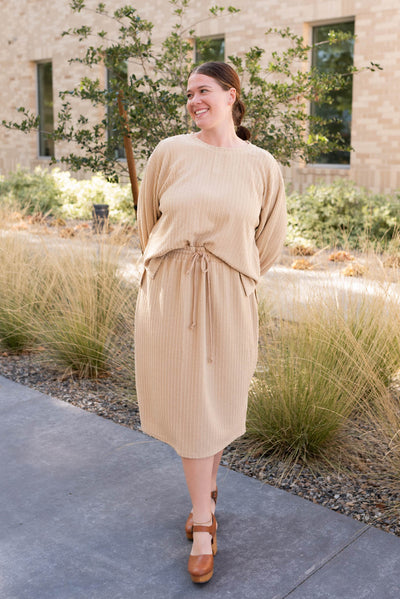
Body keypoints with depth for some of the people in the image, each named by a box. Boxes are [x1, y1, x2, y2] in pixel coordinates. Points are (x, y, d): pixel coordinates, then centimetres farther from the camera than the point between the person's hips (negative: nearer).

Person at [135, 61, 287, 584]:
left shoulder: (262, 166, 1)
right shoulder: (170, 153, 1)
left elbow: (270, 235, 12)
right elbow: (147, 219, 13)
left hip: (228, 299, 0)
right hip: (168, 294, 1)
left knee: (216, 400, 10)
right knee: (186, 401, 5)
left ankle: (204, 487, 37)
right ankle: (204, 522, 20)